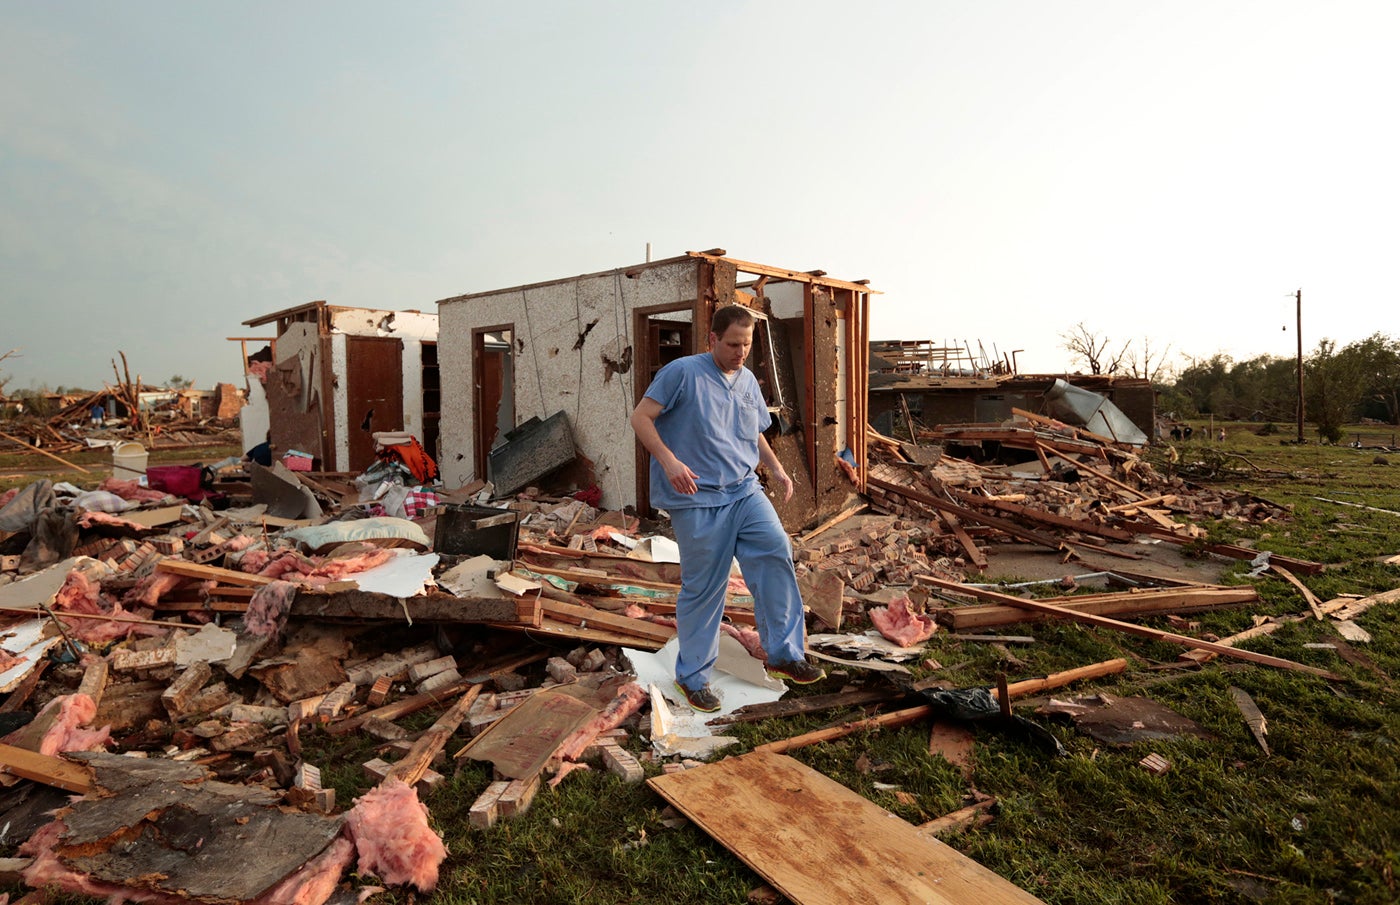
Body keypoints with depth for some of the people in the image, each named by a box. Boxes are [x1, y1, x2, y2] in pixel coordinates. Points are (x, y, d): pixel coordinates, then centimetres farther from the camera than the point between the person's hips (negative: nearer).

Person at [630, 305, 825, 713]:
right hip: (698, 500, -5)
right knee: (702, 588, 1)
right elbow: (640, 417, -9)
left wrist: (776, 468, 11)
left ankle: (785, 654, 1)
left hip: (744, 491, 6)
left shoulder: (748, 381, 14)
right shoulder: (683, 372, -7)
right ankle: (693, 676, 21)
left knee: (776, 550, -15)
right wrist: (669, 460, -21)